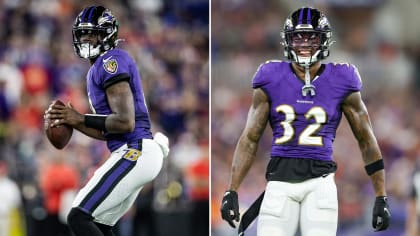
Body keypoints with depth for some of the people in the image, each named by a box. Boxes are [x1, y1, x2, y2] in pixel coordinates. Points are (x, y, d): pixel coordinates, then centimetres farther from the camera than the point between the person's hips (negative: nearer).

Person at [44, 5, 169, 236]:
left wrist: (81, 119, -12)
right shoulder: (98, 69, 20)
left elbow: (125, 122, -20)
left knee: (79, 217, -14)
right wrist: (73, 121, 10)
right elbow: (107, 131, 24)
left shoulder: (111, 62, -11)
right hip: (136, 154, 11)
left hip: (134, 153, -11)